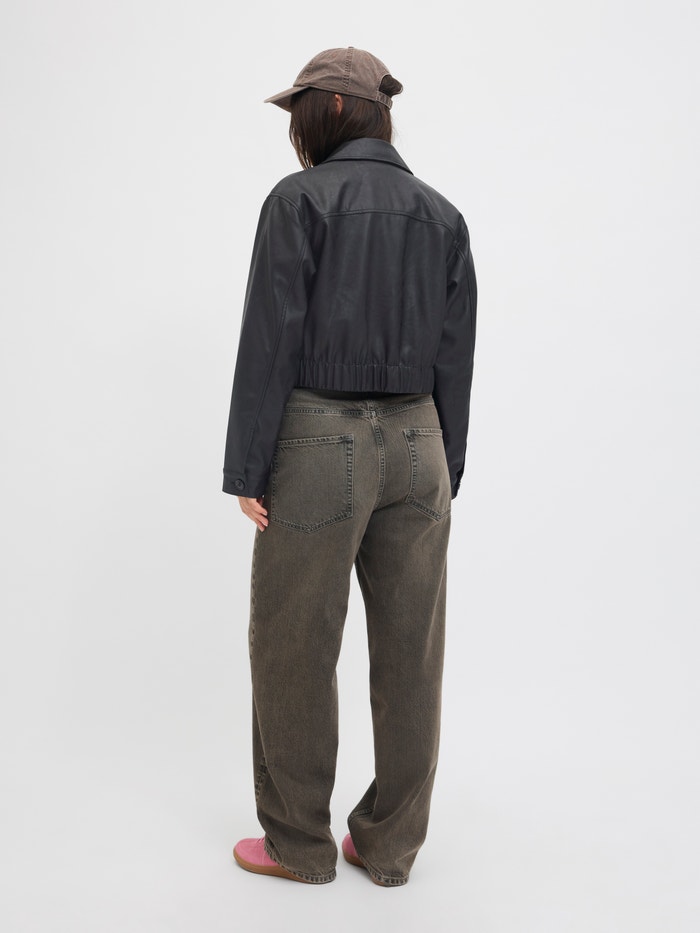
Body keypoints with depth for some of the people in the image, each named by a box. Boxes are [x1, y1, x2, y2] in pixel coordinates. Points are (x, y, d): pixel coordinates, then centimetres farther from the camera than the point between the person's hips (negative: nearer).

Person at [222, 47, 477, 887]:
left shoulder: (298, 200, -7)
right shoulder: (442, 215, 8)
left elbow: (271, 342, -13)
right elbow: (454, 362, 7)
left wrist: (244, 471, -9)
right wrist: (445, 475, 13)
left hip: (319, 445, -5)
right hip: (413, 442, 5)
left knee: (292, 649, 8)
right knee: (409, 652, 10)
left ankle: (299, 843, 20)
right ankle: (388, 845, 21)